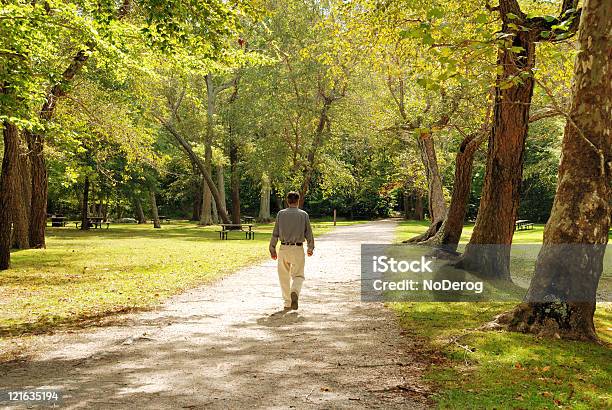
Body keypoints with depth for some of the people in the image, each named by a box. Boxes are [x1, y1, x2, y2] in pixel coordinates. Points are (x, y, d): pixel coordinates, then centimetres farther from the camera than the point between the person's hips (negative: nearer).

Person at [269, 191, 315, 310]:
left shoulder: (281, 214, 1)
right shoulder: (304, 215, 0)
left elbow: (275, 233, 0)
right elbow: (309, 234, 3)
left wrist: (272, 249, 8)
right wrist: (310, 248, 17)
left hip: (284, 248, 1)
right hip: (298, 249, -1)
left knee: (284, 277, 11)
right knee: (298, 275, 6)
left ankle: (287, 303, 14)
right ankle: (294, 292, -24)